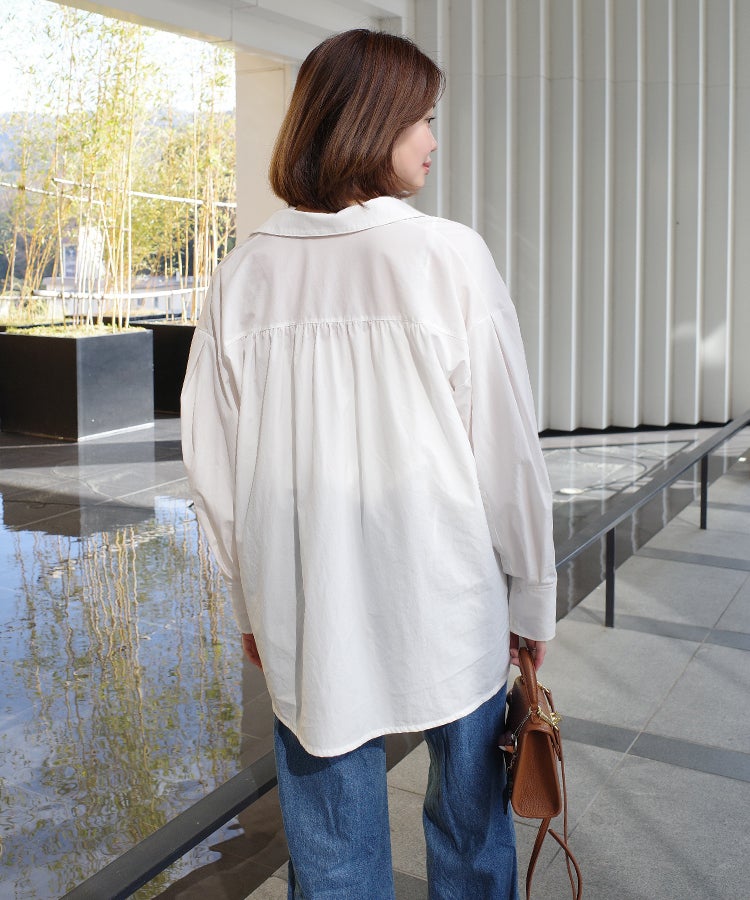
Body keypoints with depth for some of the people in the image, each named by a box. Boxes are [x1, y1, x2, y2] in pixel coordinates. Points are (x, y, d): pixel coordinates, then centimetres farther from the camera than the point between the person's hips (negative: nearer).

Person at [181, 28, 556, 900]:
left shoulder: (244, 272, -4)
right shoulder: (449, 256, -12)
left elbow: (213, 466, 1)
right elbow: (507, 449, -9)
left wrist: (253, 602, 14)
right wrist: (531, 596, 4)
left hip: (302, 625, 3)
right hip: (444, 610, -2)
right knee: (469, 829, 22)